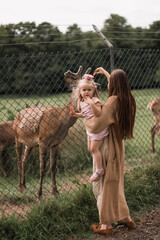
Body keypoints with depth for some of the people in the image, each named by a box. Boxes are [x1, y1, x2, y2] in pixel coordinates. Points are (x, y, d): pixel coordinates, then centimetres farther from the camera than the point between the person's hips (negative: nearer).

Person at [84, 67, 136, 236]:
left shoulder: (112, 101, -23)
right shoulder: (128, 100, 1)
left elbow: (94, 126, -27)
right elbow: (118, 85, 27)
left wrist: (85, 118, -8)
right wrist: (106, 73, 34)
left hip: (108, 148, -8)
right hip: (118, 146, 8)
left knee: (103, 184, 3)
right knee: (116, 184, 21)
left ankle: (107, 225, 10)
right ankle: (126, 218, 29)